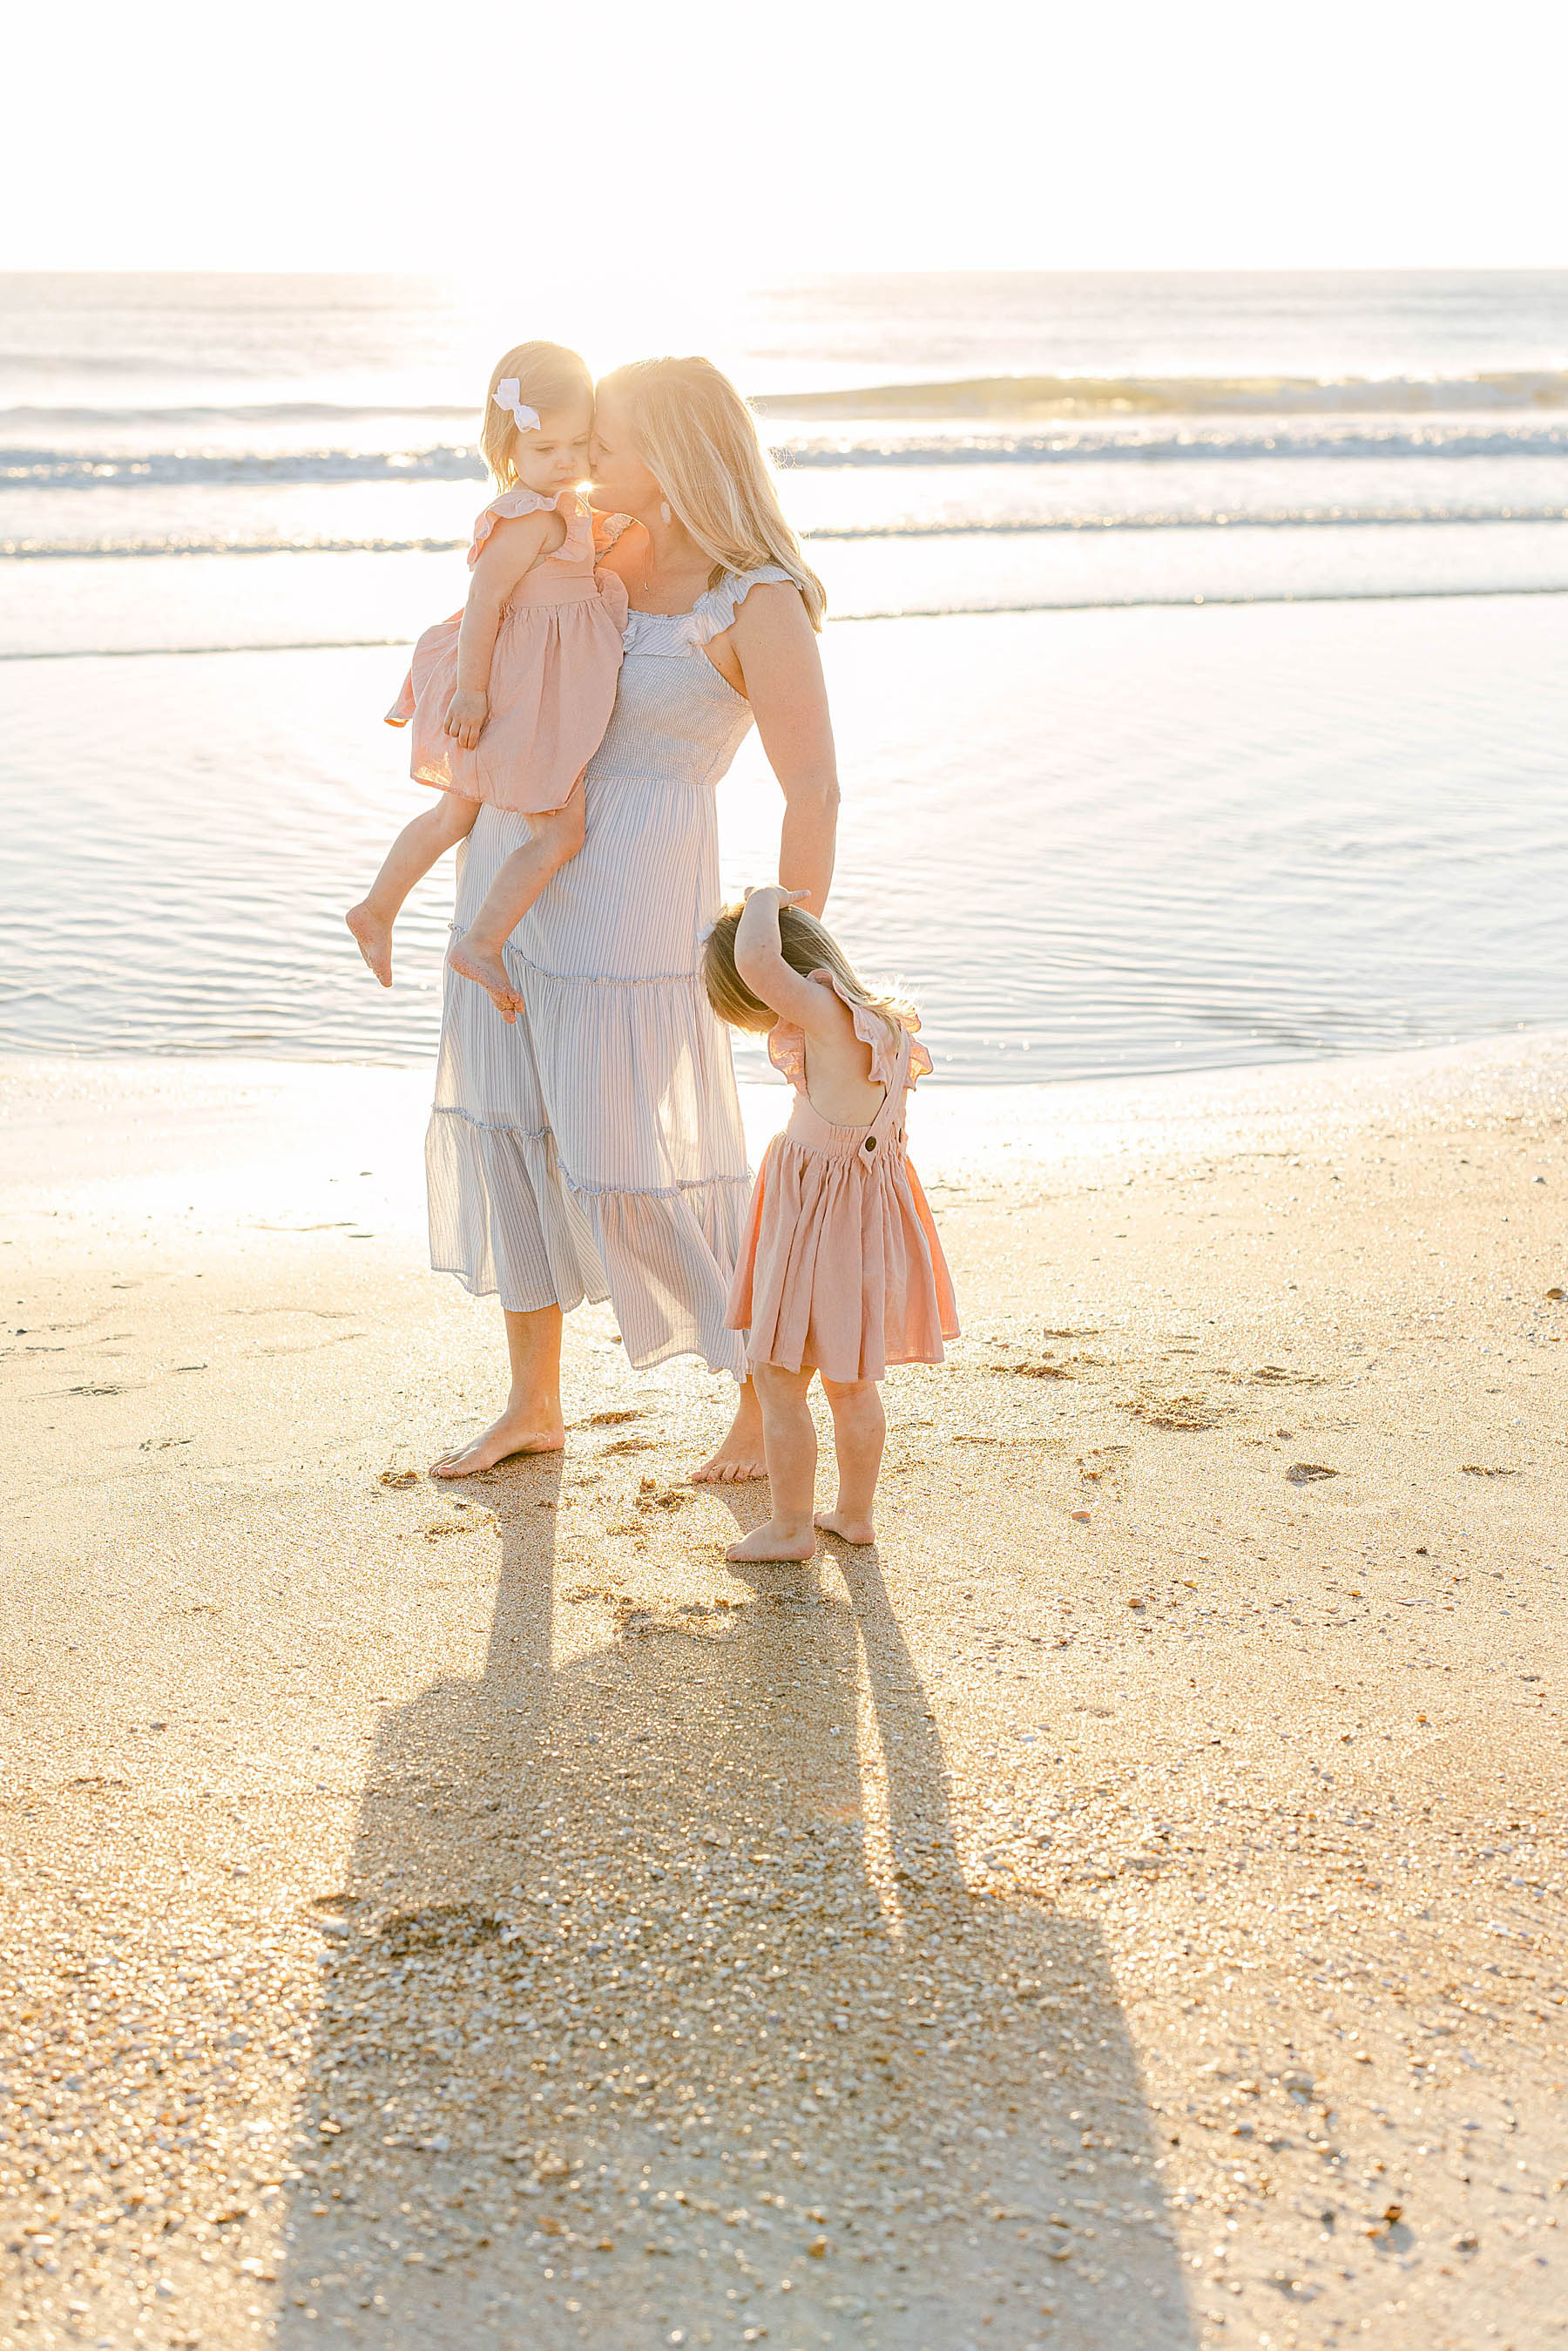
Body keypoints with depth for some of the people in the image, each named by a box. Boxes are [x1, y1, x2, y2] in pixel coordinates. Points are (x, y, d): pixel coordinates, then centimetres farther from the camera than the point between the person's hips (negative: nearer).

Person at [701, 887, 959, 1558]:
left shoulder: (826, 1017, -24)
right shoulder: (878, 1019, 5)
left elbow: (755, 962, -37)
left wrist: (765, 900, -20)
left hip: (820, 1216, -10)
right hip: (870, 1207, 10)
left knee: (776, 1377, 4)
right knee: (852, 1381, 21)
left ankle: (791, 1526, 14)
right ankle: (855, 1513, 33)